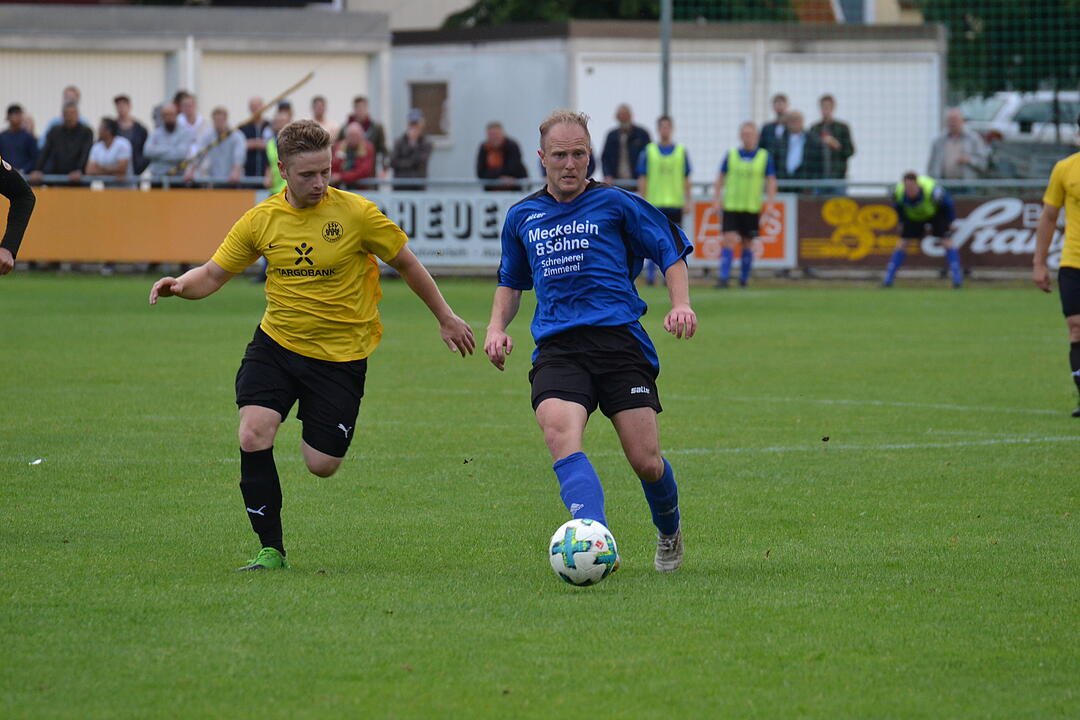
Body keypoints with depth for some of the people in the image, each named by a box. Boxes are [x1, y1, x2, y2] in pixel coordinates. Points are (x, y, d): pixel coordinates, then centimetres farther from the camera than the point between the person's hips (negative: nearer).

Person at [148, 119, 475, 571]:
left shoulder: (356, 214, -12)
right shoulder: (262, 220, -3)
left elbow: (406, 264, 2)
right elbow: (213, 275, 4)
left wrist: (446, 319, 10)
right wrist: (181, 285, -19)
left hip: (341, 354, -2)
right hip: (275, 344, 2)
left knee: (322, 465, -1)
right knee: (254, 436, -19)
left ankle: (315, 431, 39)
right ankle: (271, 550, -6)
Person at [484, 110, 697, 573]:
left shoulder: (615, 204, 7)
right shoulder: (522, 217, 19)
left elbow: (671, 252, 11)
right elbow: (511, 281, 33)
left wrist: (681, 304, -6)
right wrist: (497, 326, 14)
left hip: (619, 339, -2)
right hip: (557, 349, 2)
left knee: (646, 462, -5)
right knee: (560, 436, -29)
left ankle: (669, 532, 30)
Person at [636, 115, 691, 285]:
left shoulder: (681, 151, 8)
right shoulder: (648, 151, 5)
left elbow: (686, 179, 10)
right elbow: (642, 179, 4)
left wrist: (687, 201, 3)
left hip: (675, 203, 1)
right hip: (654, 204, -1)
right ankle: (650, 275, 4)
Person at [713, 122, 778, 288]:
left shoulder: (764, 156, 2)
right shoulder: (731, 155, 3)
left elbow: (771, 181, 3)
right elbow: (721, 178, 10)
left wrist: (771, 203, -6)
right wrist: (717, 199, 3)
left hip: (752, 208, 0)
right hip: (730, 206, 0)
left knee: (748, 243, 8)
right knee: (729, 241, -11)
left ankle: (744, 279, 21)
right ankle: (723, 278, -13)